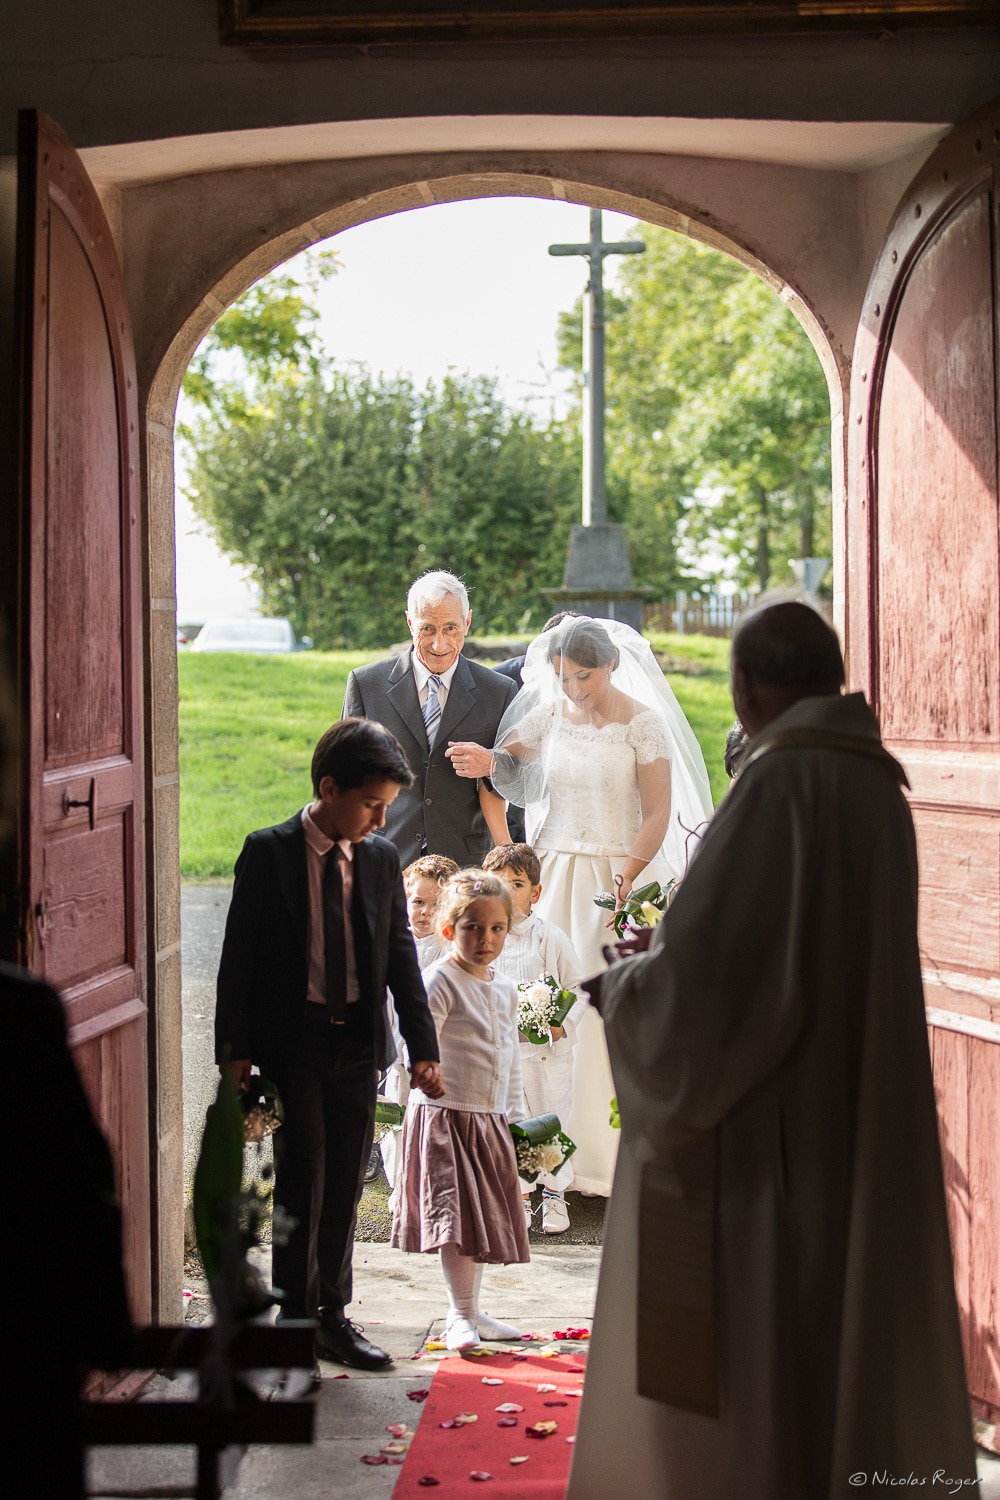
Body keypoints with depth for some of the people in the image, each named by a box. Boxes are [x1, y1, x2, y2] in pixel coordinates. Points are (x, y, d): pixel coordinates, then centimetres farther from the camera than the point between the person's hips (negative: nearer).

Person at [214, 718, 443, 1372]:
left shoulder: (382, 858, 5)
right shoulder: (268, 852, -7)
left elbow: (401, 955, 8)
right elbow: (239, 955, -6)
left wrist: (424, 1047, 3)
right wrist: (235, 1049, -9)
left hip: (359, 1043, 4)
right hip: (292, 1041, -4)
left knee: (346, 1183, 10)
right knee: (302, 1179, -4)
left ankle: (333, 1313, 23)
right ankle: (296, 1315, 9)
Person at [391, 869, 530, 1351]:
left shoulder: (504, 990, 13)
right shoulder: (441, 982, -11)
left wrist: (513, 1114, 18)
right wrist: (428, 1083, -26)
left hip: (490, 1121, 7)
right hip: (445, 1116, -7)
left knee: (486, 1216, 12)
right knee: (457, 1212, -10)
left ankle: (472, 1311, 22)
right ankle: (459, 1315, -4)